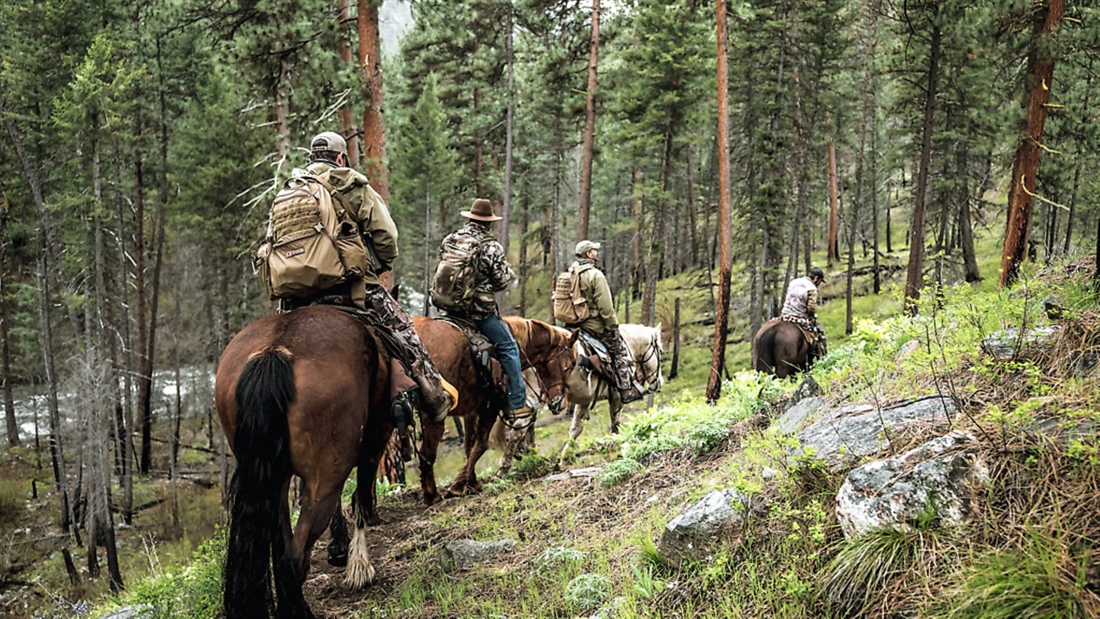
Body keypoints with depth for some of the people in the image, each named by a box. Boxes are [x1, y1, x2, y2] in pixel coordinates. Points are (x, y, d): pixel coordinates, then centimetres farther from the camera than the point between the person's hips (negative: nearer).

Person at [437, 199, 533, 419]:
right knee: (509, 348, 5)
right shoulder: (492, 246, -13)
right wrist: (511, 273, 11)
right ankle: (517, 403, 4)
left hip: (450, 307, 6)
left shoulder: (449, 241, 4)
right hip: (480, 310, -6)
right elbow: (503, 281, -10)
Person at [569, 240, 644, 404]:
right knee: (621, 352, 3)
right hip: (595, 324, -8)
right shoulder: (596, 275, -17)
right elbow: (605, 306, -19)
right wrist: (613, 327, -11)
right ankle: (628, 390, 4)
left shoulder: (571, 273, 7)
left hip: (575, 322, 8)